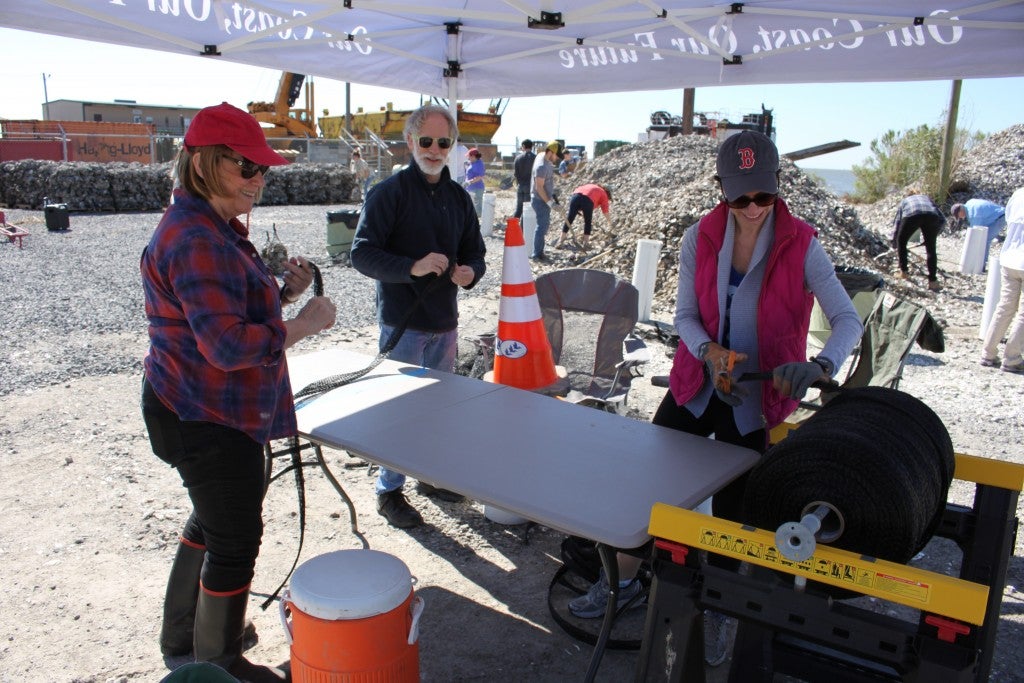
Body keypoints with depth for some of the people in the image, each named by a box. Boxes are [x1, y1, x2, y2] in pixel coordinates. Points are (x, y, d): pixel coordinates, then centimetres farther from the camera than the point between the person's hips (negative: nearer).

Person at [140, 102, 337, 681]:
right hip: (208, 421, -11)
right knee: (236, 540, 4)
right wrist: (305, 324, -20)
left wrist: (282, 290, 2)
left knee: (214, 520, 26)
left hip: (208, 412, 11)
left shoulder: (218, 229, 11)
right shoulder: (197, 241, -25)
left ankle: (183, 634, 47)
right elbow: (228, 346, -30)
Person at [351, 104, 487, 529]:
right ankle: (389, 491, 19)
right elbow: (362, 254, -15)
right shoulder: (389, 193, -9)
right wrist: (414, 267, -28)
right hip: (403, 322, -6)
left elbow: (475, 252, 13)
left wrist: (469, 272, -10)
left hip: (445, 322, 6)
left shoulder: (458, 197, 10)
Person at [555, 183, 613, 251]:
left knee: (569, 219, 9)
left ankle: (561, 241, 12)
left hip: (575, 195, 4)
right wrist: (610, 225, 38)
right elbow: (606, 212, 26)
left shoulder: (591, 187, 42)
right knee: (588, 222, 16)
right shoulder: (604, 195, 26)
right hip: (587, 200, -4)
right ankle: (585, 242, 16)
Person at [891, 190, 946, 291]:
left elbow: (897, 222, 37)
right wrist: (934, 234, 39)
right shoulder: (927, 198, 41)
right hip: (931, 216, 2)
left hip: (911, 215, -2)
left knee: (901, 242, 24)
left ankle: (903, 272, 27)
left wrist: (894, 245, 43)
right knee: (931, 249, 14)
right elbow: (942, 219, 30)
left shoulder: (904, 200, 39)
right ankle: (933, 281, 13)